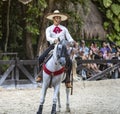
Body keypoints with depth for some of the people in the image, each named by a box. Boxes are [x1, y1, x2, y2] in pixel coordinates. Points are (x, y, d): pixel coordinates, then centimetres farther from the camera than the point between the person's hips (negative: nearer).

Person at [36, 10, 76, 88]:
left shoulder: (64, 29, 15)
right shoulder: (49, 29, 10)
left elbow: (69, 38, 6)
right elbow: (48, 37, -8)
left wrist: (72, 41, -18)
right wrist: (54, 40, -29)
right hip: (53, 46, 0)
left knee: (69, 62, -20)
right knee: (40, 59, -18)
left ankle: (67, 80, -8)